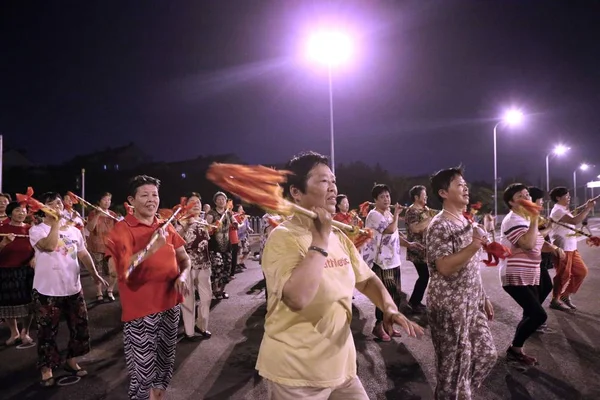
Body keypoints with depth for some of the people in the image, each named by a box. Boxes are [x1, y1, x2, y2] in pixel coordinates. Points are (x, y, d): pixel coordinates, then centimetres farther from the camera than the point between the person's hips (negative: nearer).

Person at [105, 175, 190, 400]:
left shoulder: (166, 228, 7)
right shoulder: (121, 230, -11)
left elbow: (184, 259, 13)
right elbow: (119, 269, -23)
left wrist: (183, 276, -8)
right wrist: (151, 248, -29)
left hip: (169, 305, 6)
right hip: (140, 309, -6)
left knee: (165, 362, 20)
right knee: (143, 368, 2)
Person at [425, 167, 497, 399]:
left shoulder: (466, 222, 11)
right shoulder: (439, 226, -17)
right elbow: (445, 268, -25)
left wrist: (483, 298, 17)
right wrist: (474, 246, -32)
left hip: (472, 304, 9)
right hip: (449, 307, -9)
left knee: (486, 355, 17)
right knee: (455, 365, 3)